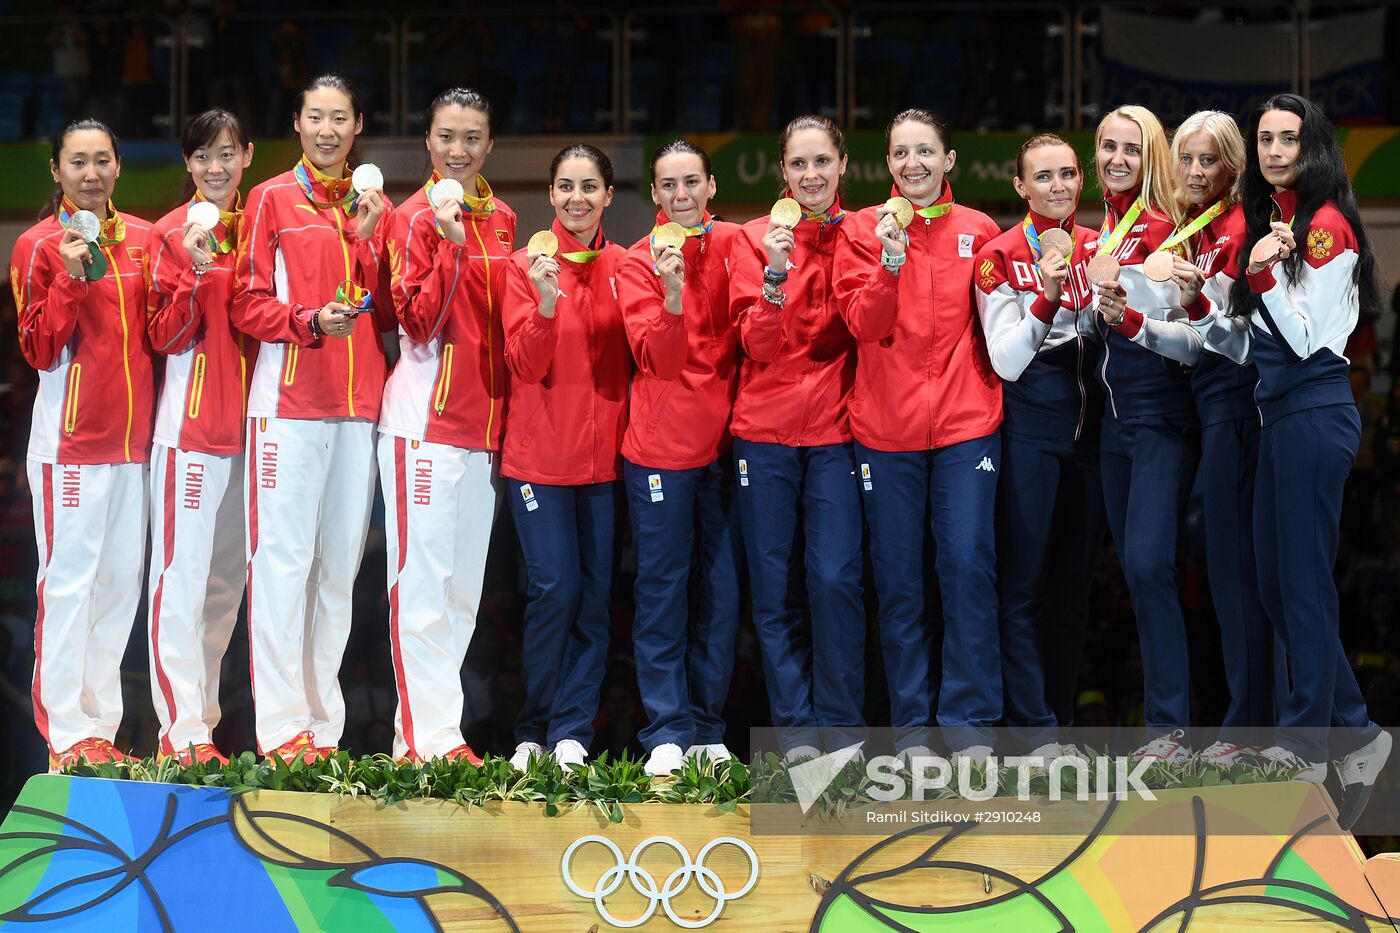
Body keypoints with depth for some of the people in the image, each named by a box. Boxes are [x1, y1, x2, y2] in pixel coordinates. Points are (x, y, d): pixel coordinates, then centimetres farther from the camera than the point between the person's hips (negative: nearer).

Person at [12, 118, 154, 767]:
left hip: (133, 435, 5)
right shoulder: (40, 246, -2)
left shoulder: (144, 239, 11)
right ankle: (66, 735, -3)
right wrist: (69, 278, -18)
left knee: (121, 581, 7)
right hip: (70, 438, -5)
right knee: (70, 581, -7)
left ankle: (100, 726, 14)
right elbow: (38, 350, -7)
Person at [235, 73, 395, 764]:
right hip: (289, 401, -4)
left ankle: (323, 724, 11)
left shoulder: (375, 207, 14)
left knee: (339, 564, 5)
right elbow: (248, 304, 0)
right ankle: (281, 727, -5)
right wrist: (312, 320, -16)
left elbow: (389, 312, 8)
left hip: (360, 402, 4)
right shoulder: (272, 199, 4)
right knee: (283, 558, -7)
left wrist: (368, 241, -6)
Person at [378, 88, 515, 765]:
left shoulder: (501, 221, 13)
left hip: (482, 423, 7)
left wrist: (503, 420, 9)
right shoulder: (417, 218, -6)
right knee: (423, 580, -7)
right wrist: (451, 246, -24)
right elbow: (418, 323, -14)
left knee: (464, 588, 9)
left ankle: (440, 732, 15)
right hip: (424, 421, -7)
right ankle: (426, 739, -6)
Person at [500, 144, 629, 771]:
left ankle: (572, 730, 10)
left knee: (595, 593, 3)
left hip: (604, 453, 3)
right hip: (541, 453, -3)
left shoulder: (624, 267, 7)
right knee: (554, 588, -7)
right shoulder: (526, 265, -1)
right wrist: (546, 303, -24)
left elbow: (639, 359, 8)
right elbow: (526, 365, -8)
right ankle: (535, 730, 7)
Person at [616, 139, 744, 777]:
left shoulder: (732, 246, 6)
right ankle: (667, 734, 2)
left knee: (722, 590, 5)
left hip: (726, 439, 2)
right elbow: (657, 358, -11)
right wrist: (672, 296, -27)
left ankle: (708, 729, 14)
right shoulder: (639, 263, 0)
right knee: (662, 589, -1)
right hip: (661, 445, -2)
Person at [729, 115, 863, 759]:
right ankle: (794, 723, 11)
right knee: (773, 582, 2)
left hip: (835, 428, 0)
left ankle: (842, 723, 4)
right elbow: (757, 343, -5)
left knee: (836, 578, -8)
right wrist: (775, 275, -19)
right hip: (766, 429, 1)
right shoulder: (757, 239, 3)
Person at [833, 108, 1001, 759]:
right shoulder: (863, 230, 3)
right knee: (898, 578, 4)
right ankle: (910, 723, 12)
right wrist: (891, 260, -20)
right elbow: (863, 325, -8)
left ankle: (969, 721, 2)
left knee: (969, 566, -6)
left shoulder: (979, 232, 7)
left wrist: (994, 388, 1)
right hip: (887, 427, 0)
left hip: (967, 420, 0)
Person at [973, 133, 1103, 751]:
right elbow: (1007, 361, -10)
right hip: (1030, 426, -5)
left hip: (1088, 421, 5)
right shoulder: (999, 257, -5)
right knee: (1023, 583, -5)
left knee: (1076, 581, 8)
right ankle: (1035, 731, -3)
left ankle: (1063, 717, 15)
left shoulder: (1097, 247, 9)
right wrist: (1047, 297, -24)